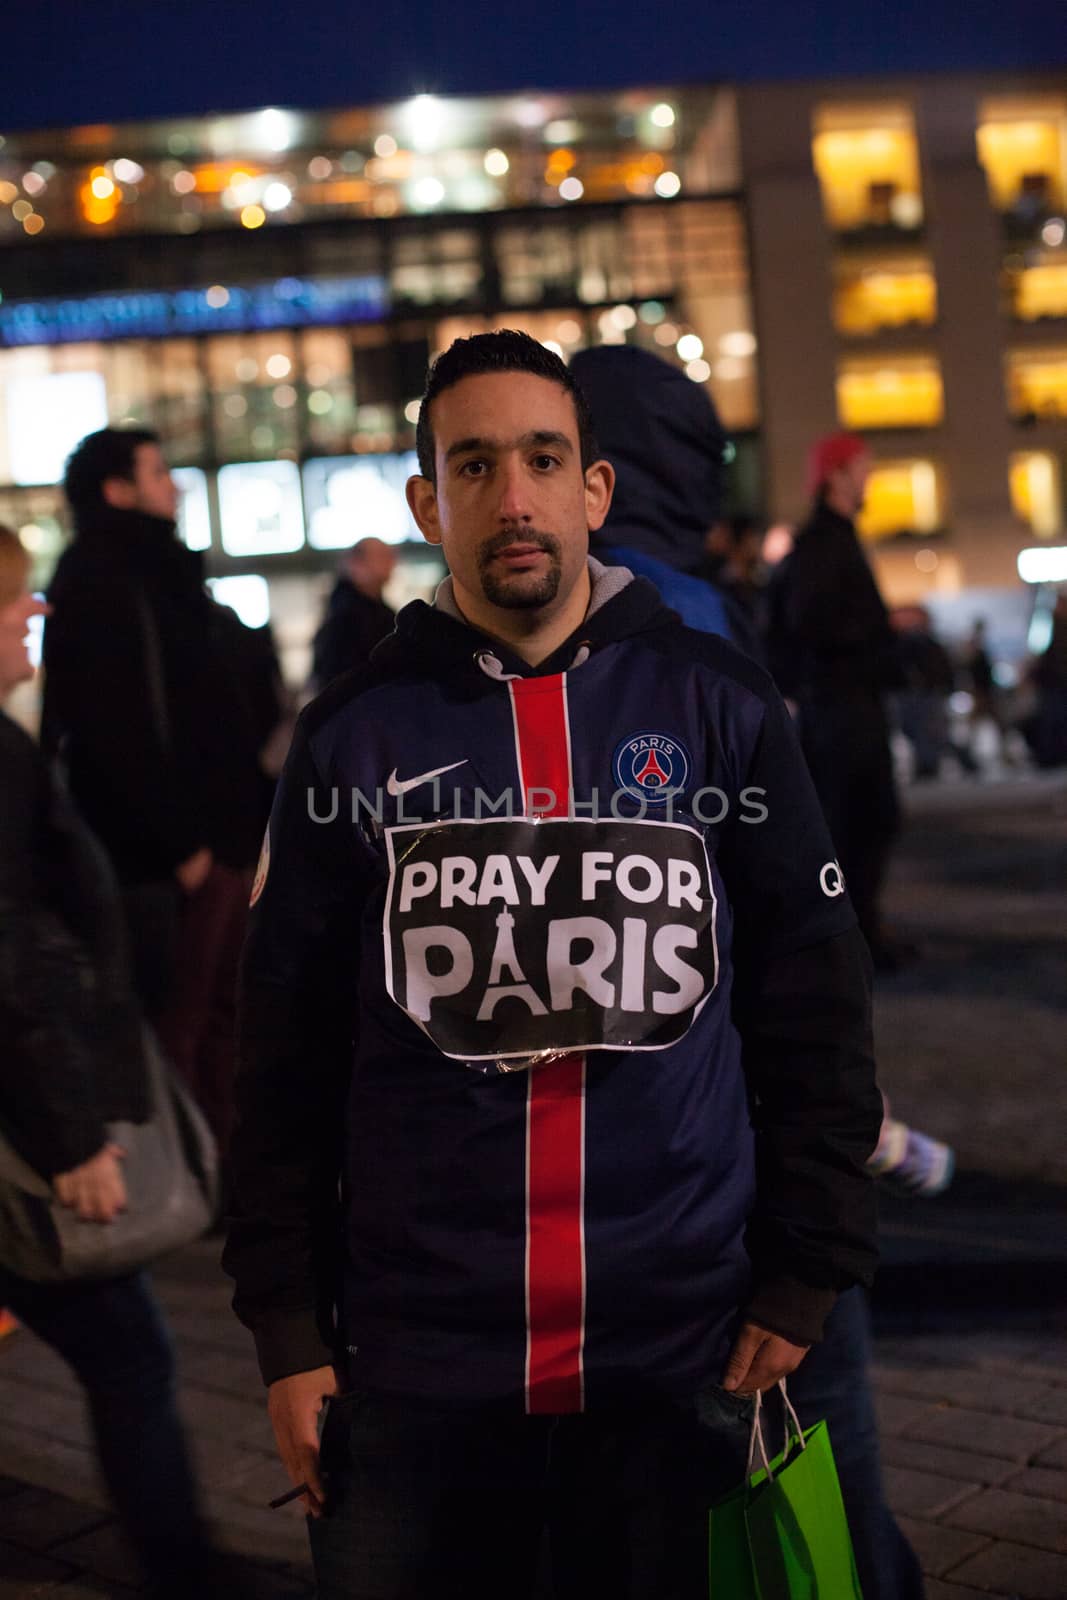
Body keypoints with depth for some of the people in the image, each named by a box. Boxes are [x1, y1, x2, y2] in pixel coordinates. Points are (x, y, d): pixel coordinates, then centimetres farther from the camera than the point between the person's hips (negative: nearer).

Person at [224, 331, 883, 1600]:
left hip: (678, 1354, 0)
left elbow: (815, 1006, 4)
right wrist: (287, 1329, 1)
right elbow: (287, 1051, 4)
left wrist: (806, 1271, 1)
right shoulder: (356, 735, 2)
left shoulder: (718, 709, 1)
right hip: (414, 1363, 0)